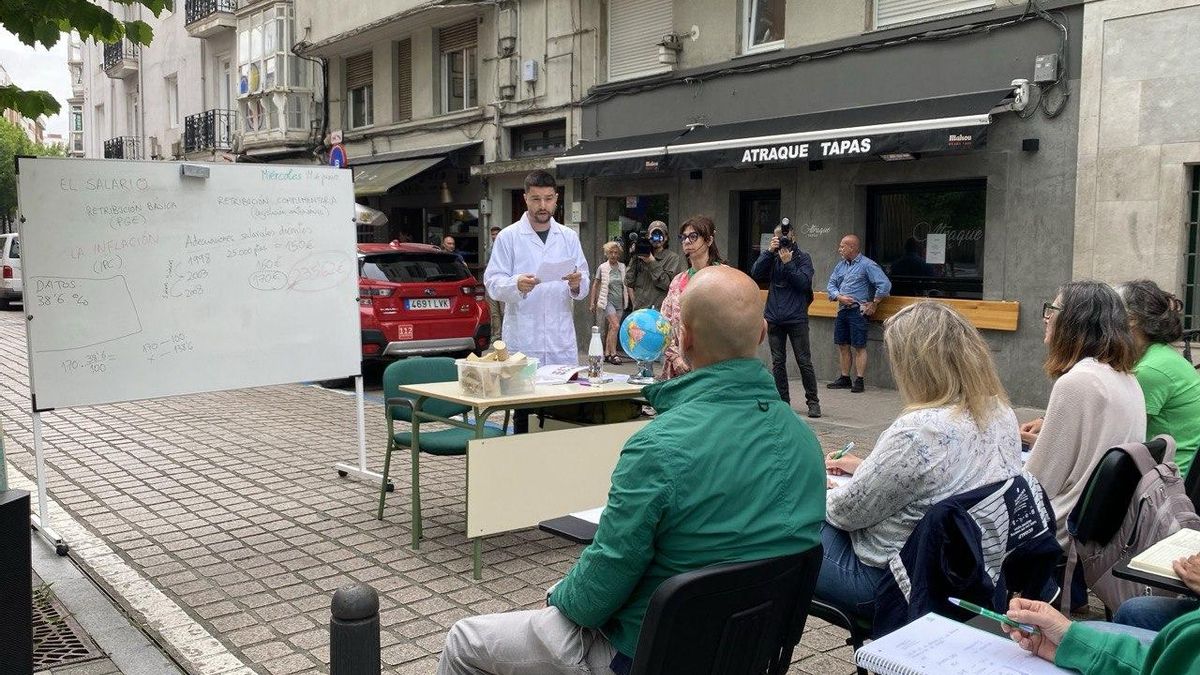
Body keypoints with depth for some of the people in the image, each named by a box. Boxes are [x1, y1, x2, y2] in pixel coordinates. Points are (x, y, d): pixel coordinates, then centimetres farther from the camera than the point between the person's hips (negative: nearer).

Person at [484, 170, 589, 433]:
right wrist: (517, 284, -23)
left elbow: (583, 288, 10)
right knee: (523, 410, -1)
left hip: (562, 339, 3)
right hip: (523, 340, -3)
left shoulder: (569, 237, 13)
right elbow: (493, 283, -3)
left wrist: (576, 284, -13)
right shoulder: (508, 237, 3)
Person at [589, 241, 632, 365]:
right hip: (608, 301, -4)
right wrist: (592, 302, 6)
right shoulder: (602, 268, -2)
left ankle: (606, 354, 15)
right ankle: (613, 354, -11)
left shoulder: (622, 267, 5)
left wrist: (633, 300, 5)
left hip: (620, 302, 4)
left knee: (611, 328, 7)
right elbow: (595, 285, 6)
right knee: (616, 326, -16)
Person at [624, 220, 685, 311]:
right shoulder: (641, 257, 11)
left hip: (660, 310, -3)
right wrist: (633, 259, -2)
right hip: (639, 310, 3)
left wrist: (652, 263, -13)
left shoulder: (673, 258, 1)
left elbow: (668, 284, -11)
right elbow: (629, 283, 4)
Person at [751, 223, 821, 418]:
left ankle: (813, 401, 7)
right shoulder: (772, 258, 8)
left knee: (804, 361, -2)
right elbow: (755, 273, -7)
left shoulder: (803, 258, 1)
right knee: (778, 362, 7)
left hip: (797, 319, -3)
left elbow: (804, 282, -11)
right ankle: (783, 400, 15)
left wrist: (788, 263, -15)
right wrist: (769, 251, -12)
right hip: (774, 319, 3)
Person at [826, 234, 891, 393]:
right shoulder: (841, 265, 13)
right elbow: (831, 284, 14)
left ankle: (859, 381, 0)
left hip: (858, 311, -7)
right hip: (842, 310, 7)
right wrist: (839, 297, -6)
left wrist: (873, 304, -11)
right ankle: (844, 379, 18)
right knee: (843, 346, 10)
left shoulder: (867, 265, -9)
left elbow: (885, 285, -15)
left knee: (859, 347, -3)